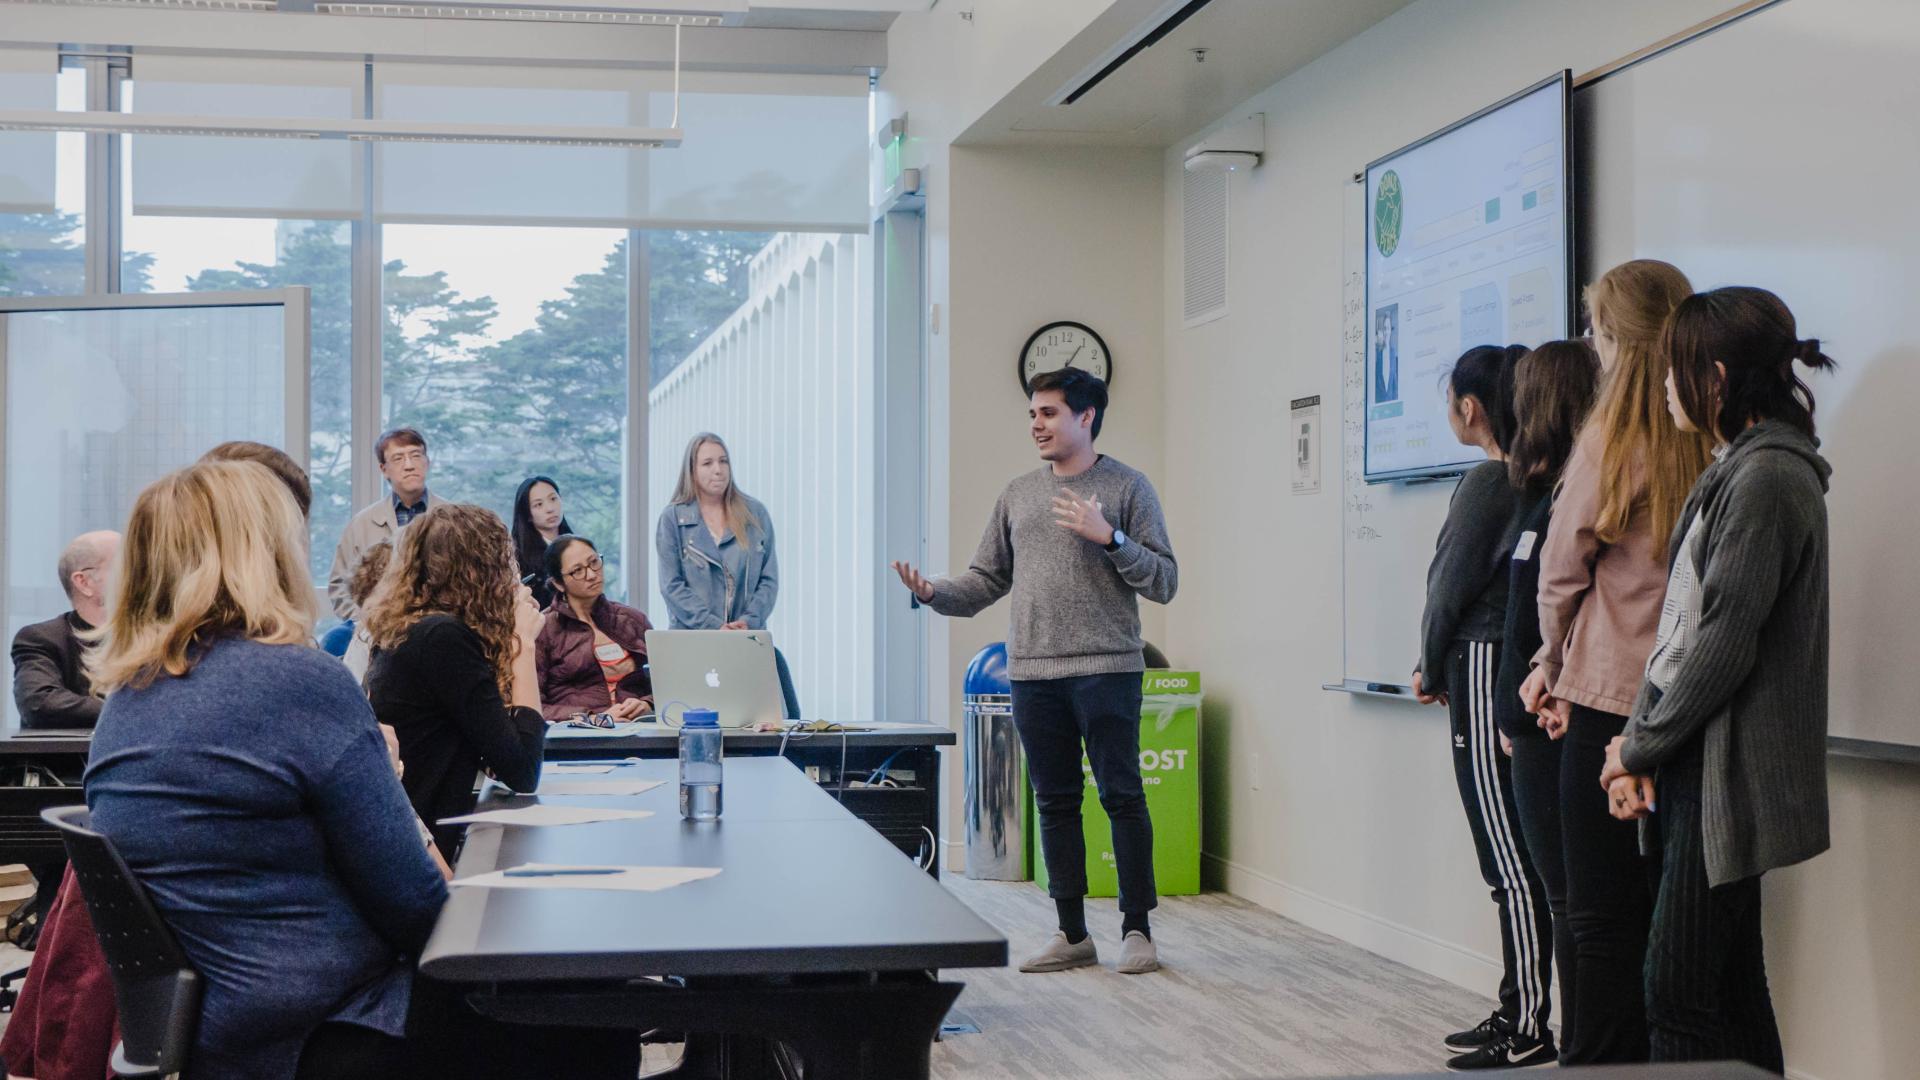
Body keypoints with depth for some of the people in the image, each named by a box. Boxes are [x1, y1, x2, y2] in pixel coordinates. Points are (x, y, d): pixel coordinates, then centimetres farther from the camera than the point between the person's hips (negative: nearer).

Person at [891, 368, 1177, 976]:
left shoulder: (1126, 487, 1)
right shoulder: (1018, 495, 15)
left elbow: (1164, 581, -3)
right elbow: (987, 579, 15)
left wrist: (1110, 538, -16)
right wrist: (934, 593, -3)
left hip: (1106, 669, -5)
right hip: (1033, 674, 5)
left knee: (1122, 796, -3)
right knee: (1055, 802, 9)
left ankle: (1136, 931, 6)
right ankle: (1072, 934, 17)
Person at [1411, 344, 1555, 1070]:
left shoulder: (1487, 482, -12)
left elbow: (1452, 585, -8)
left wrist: (1430, 670, 8)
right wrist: (1445, 668, 16)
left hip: (1484, 671, -9)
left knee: (1509, 861, -6)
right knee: (1515, 859, 11)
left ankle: (1528, 1029, -3)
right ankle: (1518, 1014, 16)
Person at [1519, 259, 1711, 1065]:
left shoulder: (1612, 438, -11)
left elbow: (1561, 572, -3)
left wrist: (1555, 665, 16)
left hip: (1613, 696, -5)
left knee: (1603, 916, 0)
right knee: (1663, 911, 13)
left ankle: (1596, 1061, 3)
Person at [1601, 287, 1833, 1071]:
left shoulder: (1765, 479, -15)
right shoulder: (1736, 470, 17)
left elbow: (1725, 645, -19)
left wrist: (1640, 747, -9)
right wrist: (1641, 743, 5)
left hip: (1725, 778, -10)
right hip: (1702, 772, 10)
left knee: (1679, 996, -9)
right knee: (1731, 986, 12)